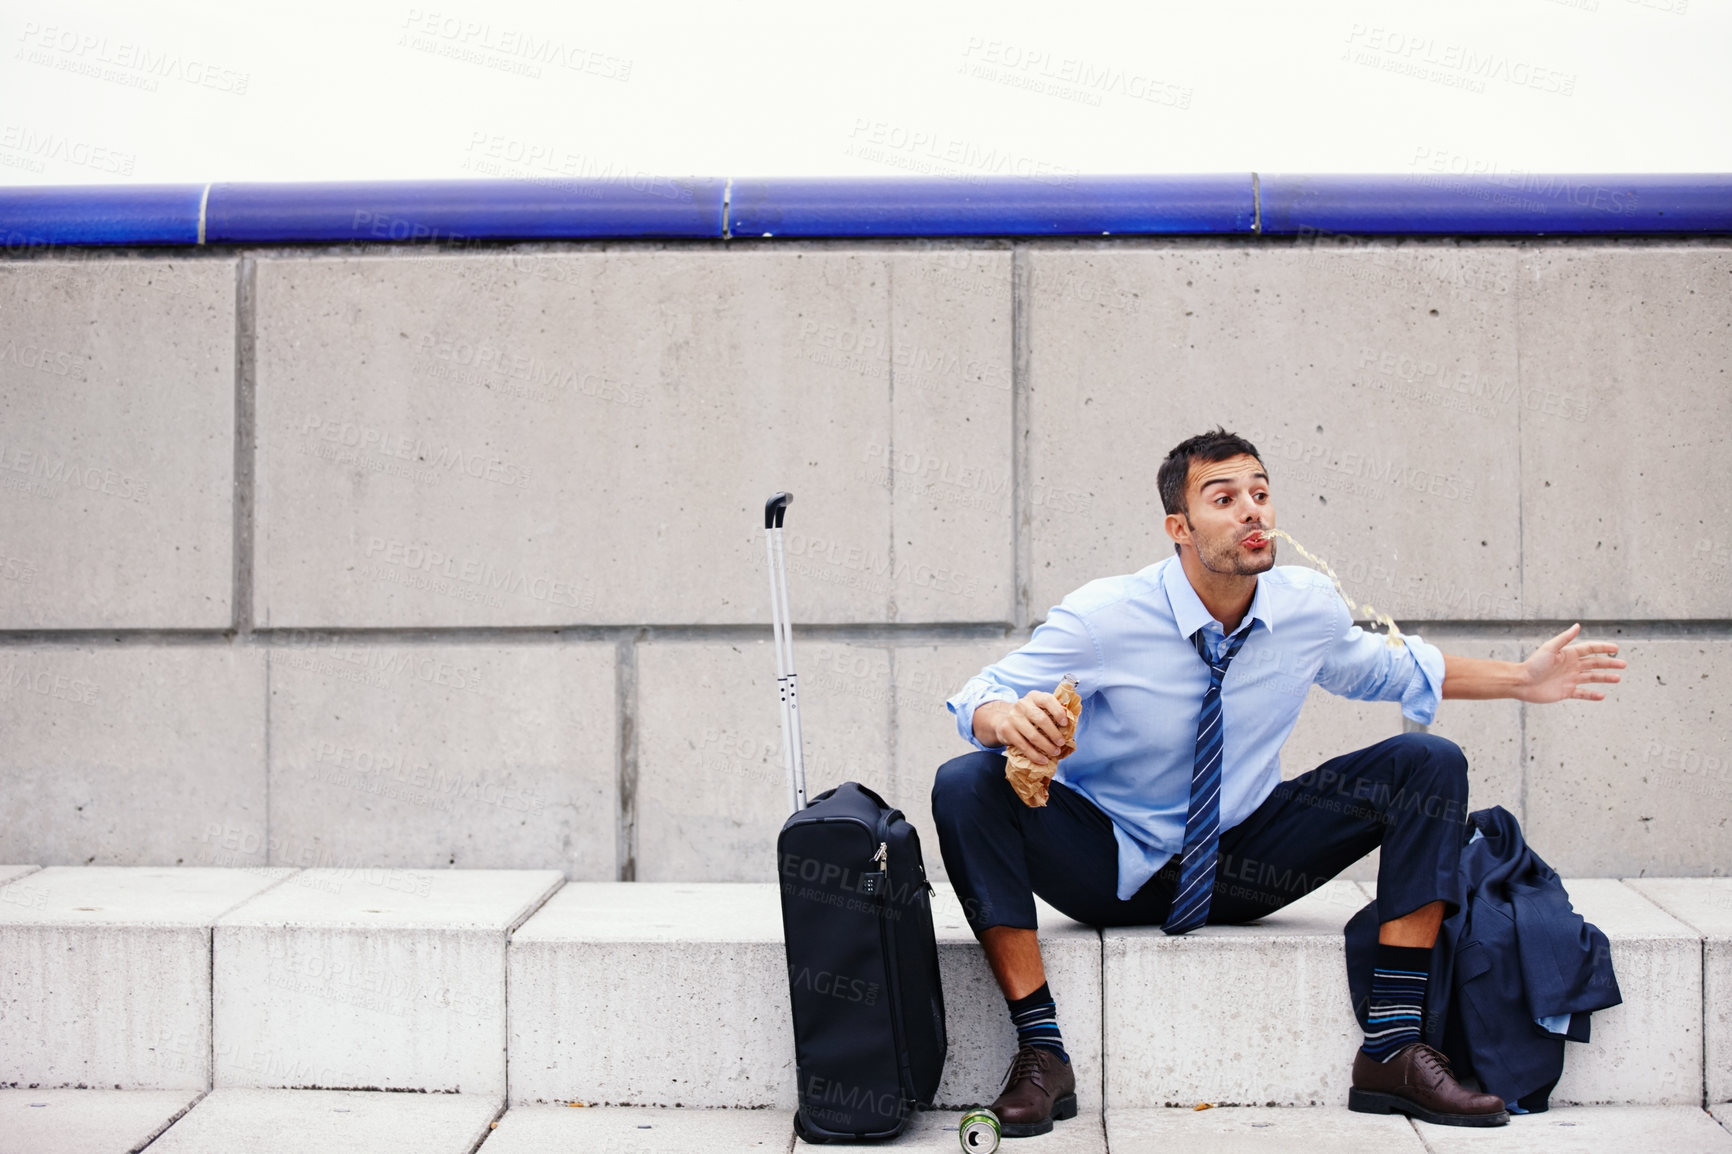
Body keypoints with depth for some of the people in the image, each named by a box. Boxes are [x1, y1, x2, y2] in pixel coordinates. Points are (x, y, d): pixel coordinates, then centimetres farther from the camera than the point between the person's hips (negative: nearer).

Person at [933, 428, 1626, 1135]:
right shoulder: (1102, 618, -17)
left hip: (1244, 868, 3)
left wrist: (1522, 681, 11)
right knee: (967, 785, -31)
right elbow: (981, 697, -14)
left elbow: (1384, 667, 16)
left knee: (1430, 765, -12)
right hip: (1111, 866, -3)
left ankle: (1392, 1049, -17)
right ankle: (1041, 1052, -26)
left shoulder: (1309, 607, -5)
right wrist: (1008, 717, -39)